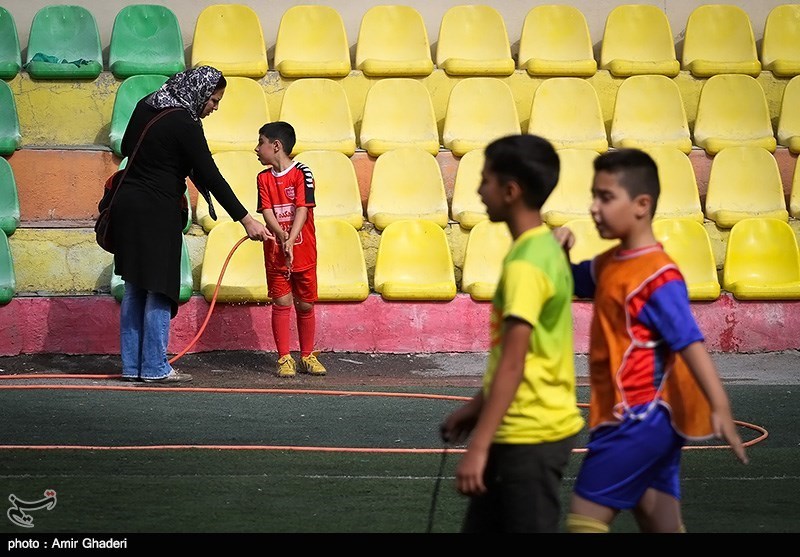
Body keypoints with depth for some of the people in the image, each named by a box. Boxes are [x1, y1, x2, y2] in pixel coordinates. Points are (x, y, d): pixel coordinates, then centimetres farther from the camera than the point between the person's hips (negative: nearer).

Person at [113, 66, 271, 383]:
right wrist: (246, 220, -16)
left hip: (127, 205, 8)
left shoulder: (145, 107, 8)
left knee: (134, 289, 11)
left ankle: (132, 366, 14)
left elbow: (126, 147, 22)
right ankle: (154, 368, 1)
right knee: (159, 289, -2)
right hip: (157, 213, -8)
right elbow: (212, 178, -17)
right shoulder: (185, 125, -15)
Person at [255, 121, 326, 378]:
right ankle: (284, 358, 5)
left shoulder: (302, 173, -7)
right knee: (281, 303, -1)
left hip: (303, 253, -2)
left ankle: (307, 356, 18)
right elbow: (267, 212, -5)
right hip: (275, 253, 2)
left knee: (305, 304, 6)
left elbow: (303, 209, -15)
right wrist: (282, 236, -23)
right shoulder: (264, 178, 4)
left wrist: (291, 240, -27)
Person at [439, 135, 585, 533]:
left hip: (530, 438, -10)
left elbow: (512, 365, -24)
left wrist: (478, 447, -24)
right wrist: (476, 407, 23)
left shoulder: (525, 265, -20)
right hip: (522, 430, 10)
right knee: (481, 528, 15)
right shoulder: (543, 250, 10)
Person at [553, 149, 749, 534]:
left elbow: (690, 342, -23)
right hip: (645, 419, 9)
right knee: (663, 528, 9)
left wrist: (720, 407, -32)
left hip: (640, 418, -9)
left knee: (584, 517, -7)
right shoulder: (609, 263, 10)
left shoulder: (657, 275, -17)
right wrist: (558, 251, 4)